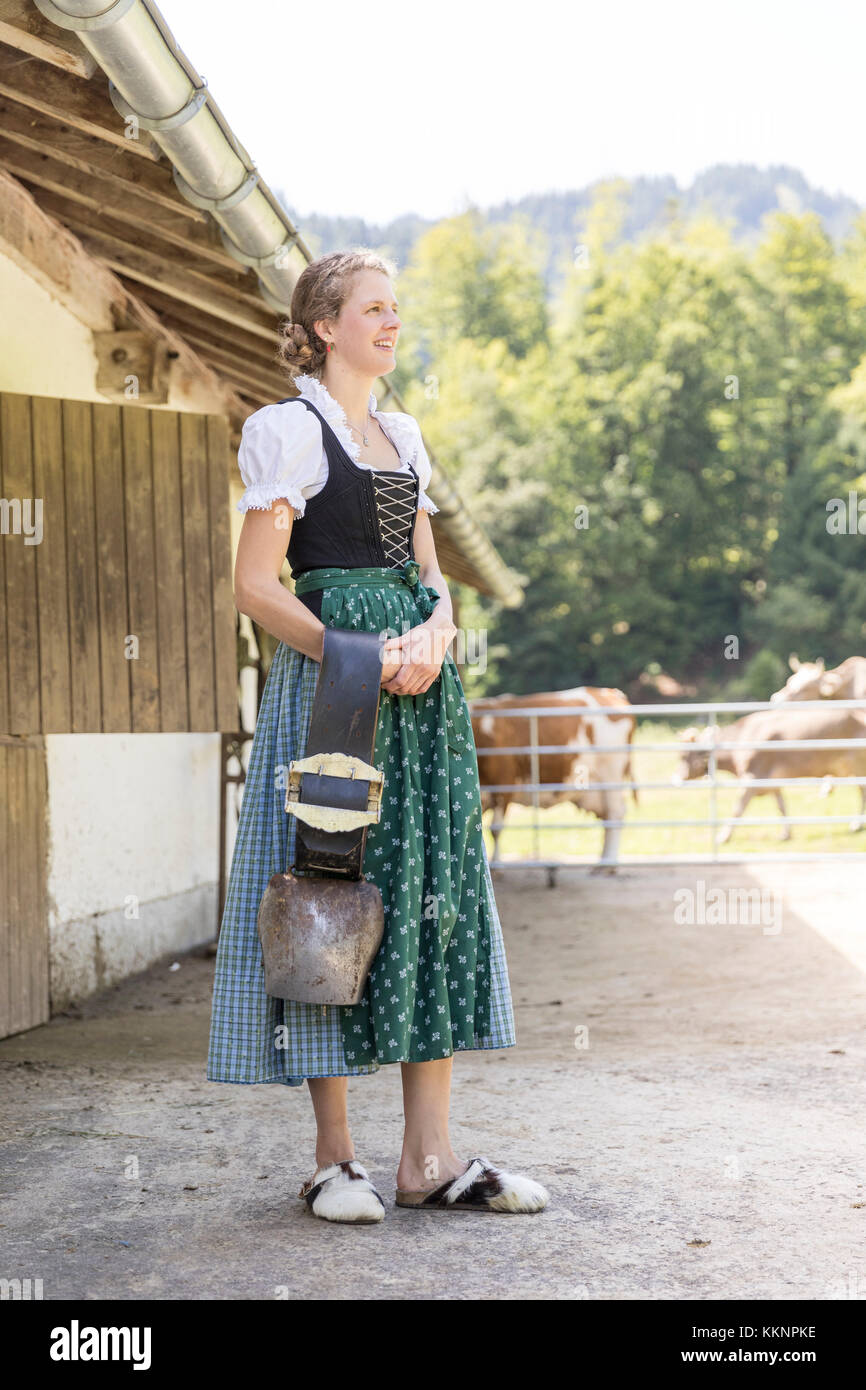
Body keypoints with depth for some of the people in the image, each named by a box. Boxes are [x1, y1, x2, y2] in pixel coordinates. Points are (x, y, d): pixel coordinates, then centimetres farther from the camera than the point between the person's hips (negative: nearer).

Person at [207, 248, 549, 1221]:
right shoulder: (289, 429, -3)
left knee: (436, 892, 3)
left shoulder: (404, 435, 18)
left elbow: (431, 573, 16)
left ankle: (429, 1159, 6)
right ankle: (334, 1159, 4)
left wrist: (433, 637, -6)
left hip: (422, 686, 7)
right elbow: (255, 586, -9)